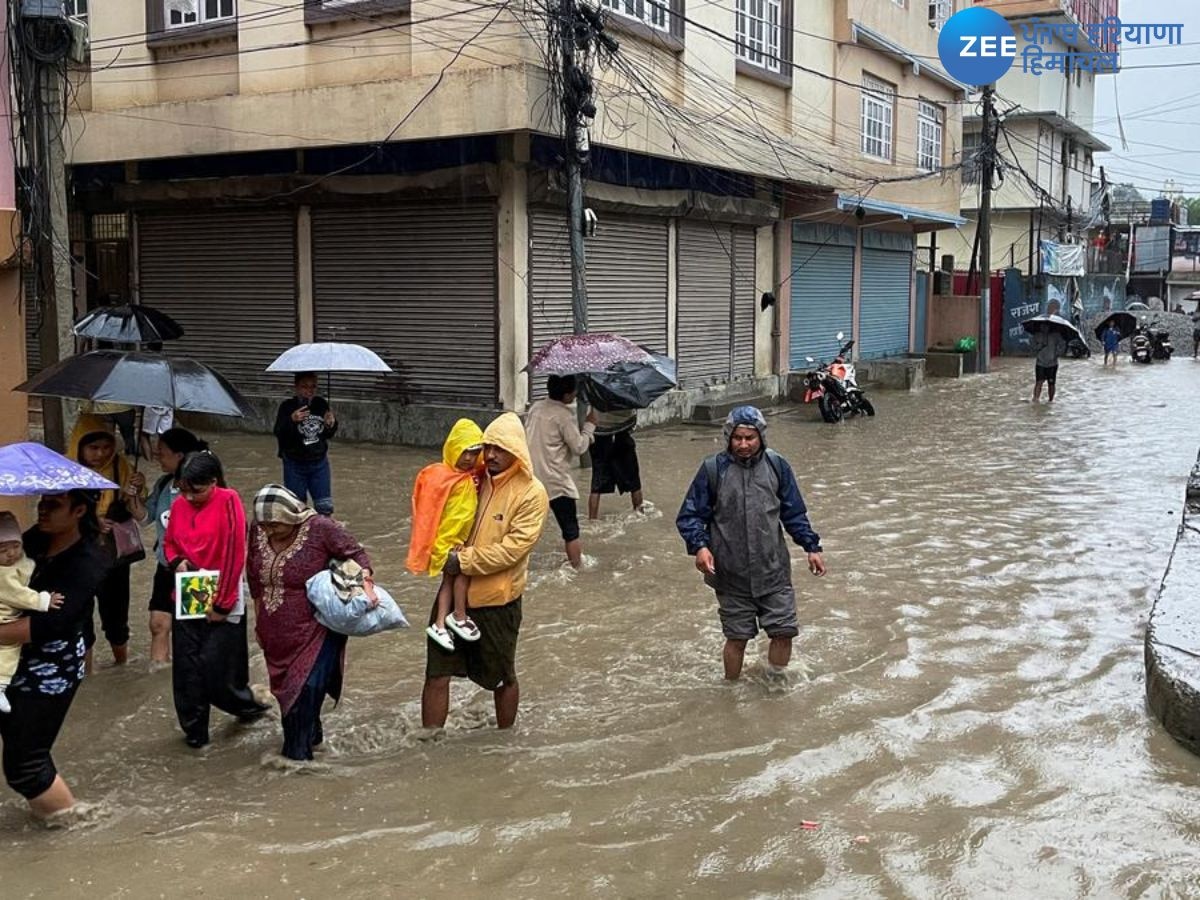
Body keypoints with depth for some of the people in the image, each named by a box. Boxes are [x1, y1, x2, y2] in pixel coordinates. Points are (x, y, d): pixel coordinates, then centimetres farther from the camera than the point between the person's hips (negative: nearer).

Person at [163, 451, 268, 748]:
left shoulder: (228, 501, -14)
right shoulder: (179, 504, 1)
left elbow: (234, 556, -16)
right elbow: (169, 542, 18)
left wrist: (222, 604, -16)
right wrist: (176, 561, -6)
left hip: (220, 602, -5)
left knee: (216, 668, -2)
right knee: (186, 668, 6)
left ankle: (246, 705, 26)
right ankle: (194, 729, 20)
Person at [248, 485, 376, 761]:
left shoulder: (319, 528, -16)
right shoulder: (258, 531, 0)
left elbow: (356, 554, -8)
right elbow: (254, 578, 14)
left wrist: (367, 585, -26)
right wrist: (259, 621, 18)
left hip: (314, 631, -5)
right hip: (276, 634, 6)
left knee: (308, 689, -12)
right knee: (285, 689, 14)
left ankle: (298, 753, 0)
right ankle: (310, 735, 34)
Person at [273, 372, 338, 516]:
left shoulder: (321, 404, 1)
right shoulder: (287, 407, -10)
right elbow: (279, 434, -19)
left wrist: (331, 424, -12)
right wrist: (292, 420, -36)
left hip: (319, 463, 3)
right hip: (295, 465, -3)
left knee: (325, 508, 4)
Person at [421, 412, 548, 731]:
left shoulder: (532, 494, -12)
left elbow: (513, 548, -20)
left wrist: (464, 560, -22)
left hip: (497, 600, -4)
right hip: (455, 593, 4)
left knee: (503, 678, 15)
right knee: (437, 674, 4)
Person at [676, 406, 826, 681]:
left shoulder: (777, 466, 0)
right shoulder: (713, 469, -7)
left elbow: (794, 513, 10)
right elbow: (690, 515, -3)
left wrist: (811, 547, 4)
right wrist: (699, 545, -19)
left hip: (773, 570, 2)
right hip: (731, 574, -2)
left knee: (784, 631, 1)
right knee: (737, 637, 7)